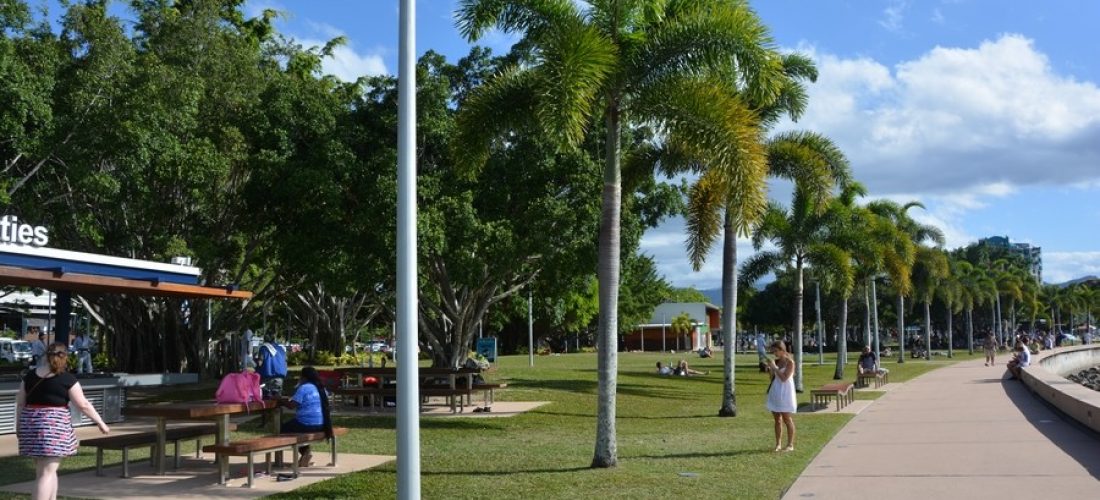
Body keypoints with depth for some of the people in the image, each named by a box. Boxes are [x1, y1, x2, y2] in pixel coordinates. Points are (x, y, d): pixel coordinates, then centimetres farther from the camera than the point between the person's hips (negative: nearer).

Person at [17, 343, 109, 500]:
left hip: (31, 422, 6)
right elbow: (83, 405, -6)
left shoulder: (30, 376, 7)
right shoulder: (67, 379, -7)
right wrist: (100, 423, 2)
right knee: (47, 472, -5)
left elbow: (20, 402, 11)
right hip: (54, 425, -6)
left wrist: (19, 424, 23)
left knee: (46, 469, 17)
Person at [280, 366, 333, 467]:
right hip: (322, 424, 8)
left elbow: (292, 405, -15)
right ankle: (305, 452, 24)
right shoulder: (321, 387, 12)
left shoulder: (303, 388, -11)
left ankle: (304, 452, 9)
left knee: (284, 428, 14)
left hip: (308, 424, -8)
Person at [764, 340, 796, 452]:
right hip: (775, 393, 6)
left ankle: (790, 445, 5)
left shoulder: (789, 362, -10)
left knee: (786, 419, -2)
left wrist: (774, 367, -18)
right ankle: (778, 444, 12)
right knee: (777, 420, 8)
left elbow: (784, 378, -19)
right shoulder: (776, 361, 9)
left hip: (785, 394, -6)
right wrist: (769, 368, 0)